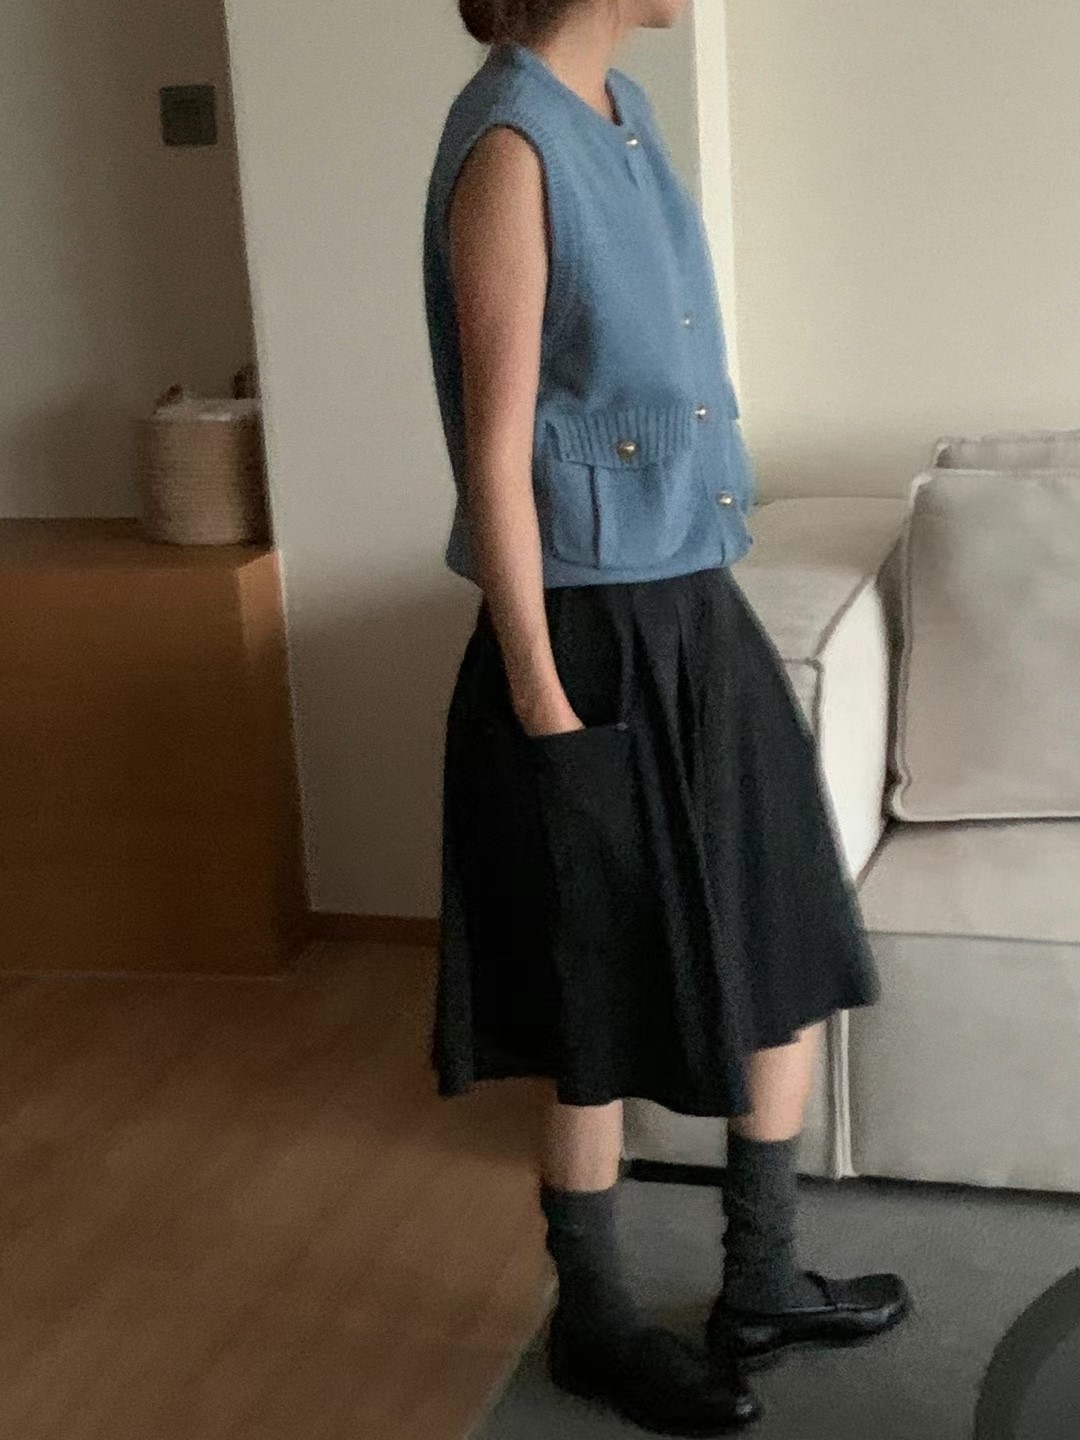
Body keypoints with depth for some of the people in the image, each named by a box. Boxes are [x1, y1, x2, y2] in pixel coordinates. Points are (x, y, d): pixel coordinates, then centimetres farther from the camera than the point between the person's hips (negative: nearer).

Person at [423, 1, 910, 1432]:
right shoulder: (510, 145, -17)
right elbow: (499, 452, -18)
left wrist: (696, 616, 17)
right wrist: (541, 697, -16)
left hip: (700, 621, 9)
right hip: (597, 641, -9)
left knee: (790, 953, 17)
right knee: (611, 1010, 8)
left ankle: (763, 1286, 35)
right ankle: (595, 1323, 30)